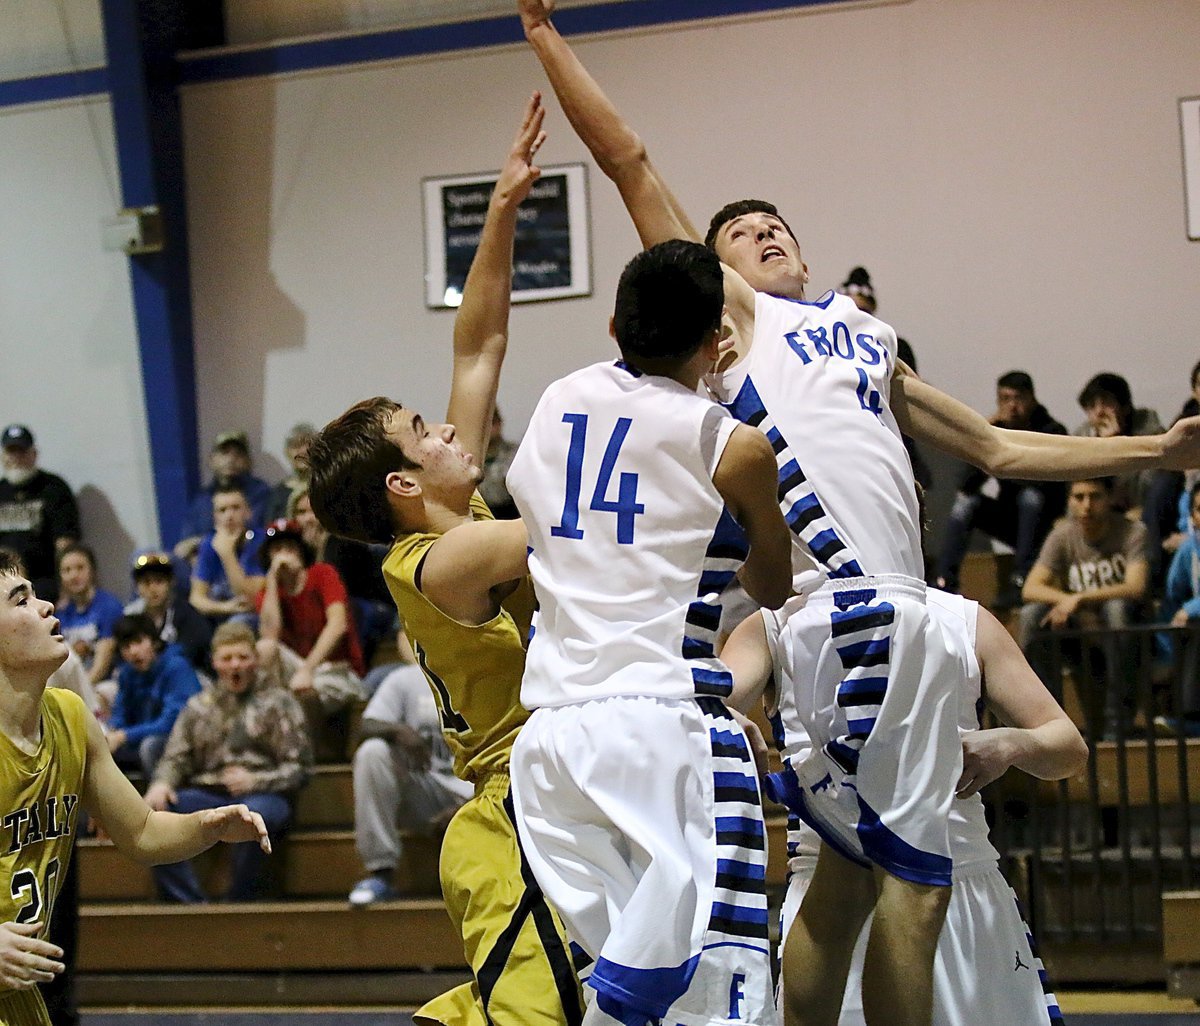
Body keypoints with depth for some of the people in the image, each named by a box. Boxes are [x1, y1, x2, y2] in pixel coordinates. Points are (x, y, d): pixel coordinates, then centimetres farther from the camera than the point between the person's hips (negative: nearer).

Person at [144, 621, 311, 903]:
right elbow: (176, 757, 15)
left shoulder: (277, 702, 11)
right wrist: (161, 783, -9)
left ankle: (240, 903, -25)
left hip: (262, 796, -3)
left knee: (250, 813, -40)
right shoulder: (198, 706, 23)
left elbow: (299, 767, 3)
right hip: (207, 794, 4)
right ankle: (192, 904, -26)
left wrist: (255, 781, -15)